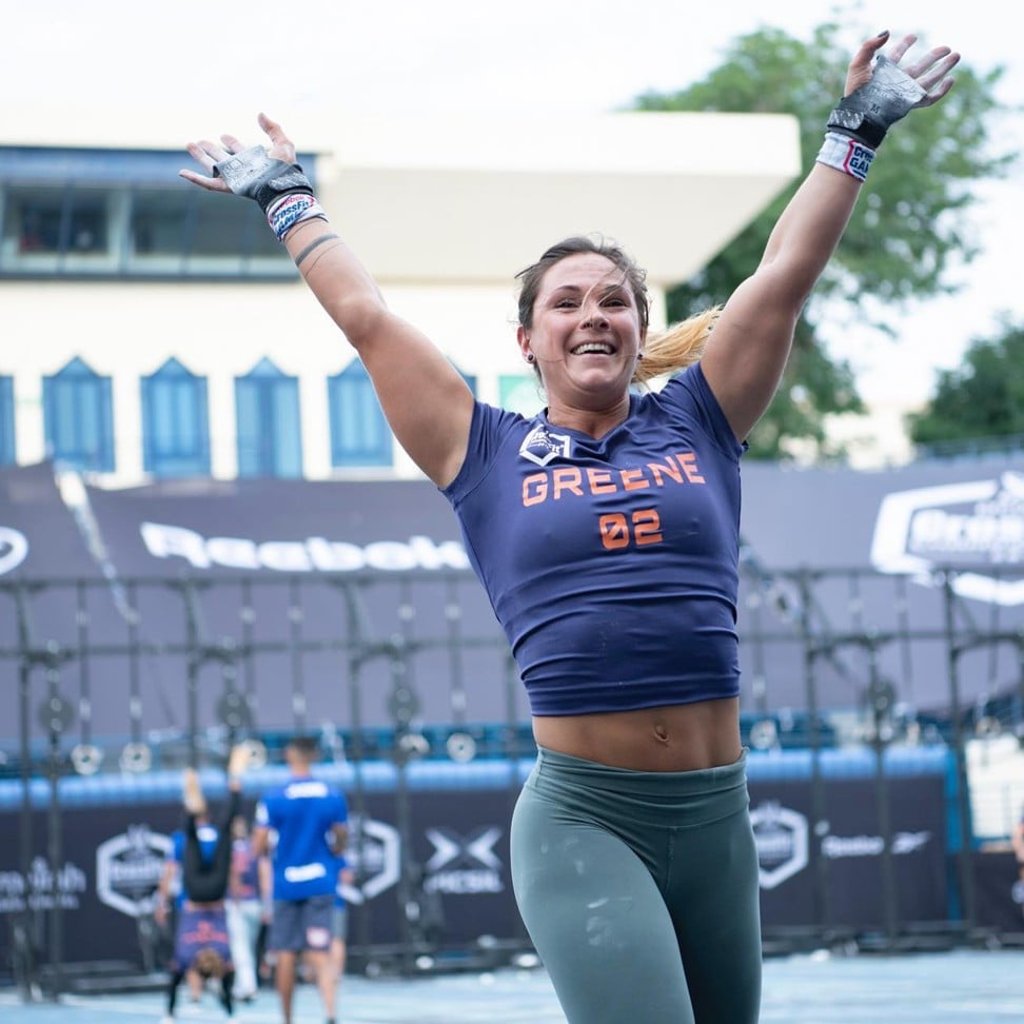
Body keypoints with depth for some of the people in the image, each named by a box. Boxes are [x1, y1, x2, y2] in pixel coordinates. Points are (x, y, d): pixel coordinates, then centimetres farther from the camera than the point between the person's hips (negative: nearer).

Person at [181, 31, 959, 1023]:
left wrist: (854, 131, 18)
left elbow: (784, 275, 14)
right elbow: (366, 316, 12)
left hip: (715, 812, 3)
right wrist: (286, 196, 22)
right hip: (581, 817, -3)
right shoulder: (490, 454, 7)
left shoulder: (694, 424, 11)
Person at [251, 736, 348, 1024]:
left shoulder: (274, 799, -7)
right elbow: (340, 843, 8)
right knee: (320, 954, -3)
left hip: (285, 884, -1)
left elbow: (258, 848, -6)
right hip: (320, 884, 1)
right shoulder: (333, 797, 0)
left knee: (285, 955, 9)